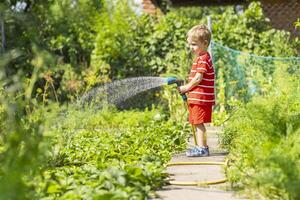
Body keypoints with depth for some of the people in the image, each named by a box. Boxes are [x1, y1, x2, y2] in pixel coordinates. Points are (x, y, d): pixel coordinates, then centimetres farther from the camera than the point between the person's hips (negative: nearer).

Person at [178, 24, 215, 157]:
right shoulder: (200, 58, 18)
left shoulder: (203, 59, -14)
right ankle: (201, 147, 20)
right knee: (197, 124, 13)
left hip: (200, 98, -10)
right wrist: (187, 87, 9)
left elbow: (197, 79, -19)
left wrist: (186, 88, -7)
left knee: (199, 123, -7)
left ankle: (202, 148, -3)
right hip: (196, 98, 10)